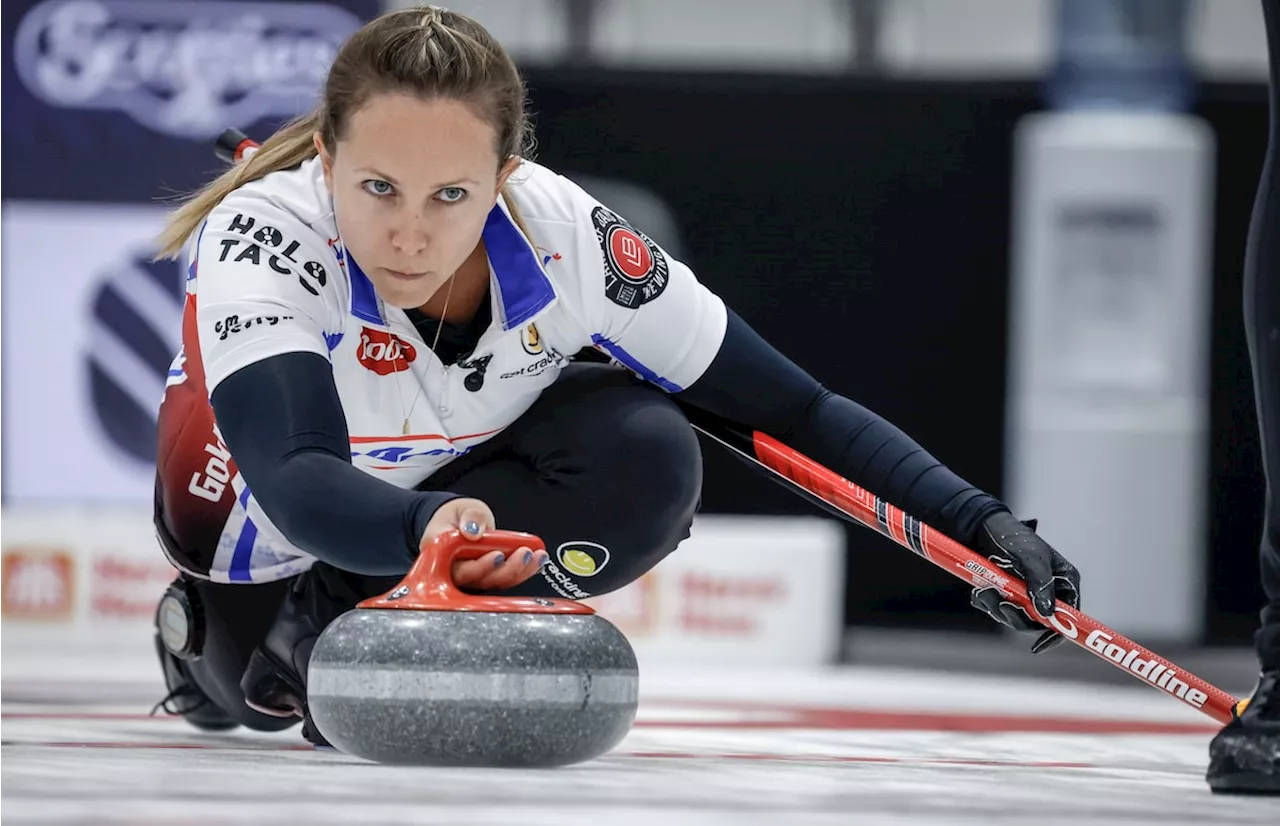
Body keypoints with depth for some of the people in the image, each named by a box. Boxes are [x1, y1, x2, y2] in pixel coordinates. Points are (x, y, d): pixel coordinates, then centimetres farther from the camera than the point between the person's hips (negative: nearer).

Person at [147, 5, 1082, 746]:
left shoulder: (565, 239, -29)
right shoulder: (260, 237, -37)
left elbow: (792, 409, -20)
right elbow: (296, 480, -52)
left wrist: (978, 522, -31)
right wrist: (430, 527, -72)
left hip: (471, 483, 0)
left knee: (648, 460, -26)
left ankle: (340, 628, -11)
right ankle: (209, 633, 14)